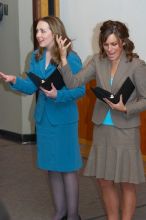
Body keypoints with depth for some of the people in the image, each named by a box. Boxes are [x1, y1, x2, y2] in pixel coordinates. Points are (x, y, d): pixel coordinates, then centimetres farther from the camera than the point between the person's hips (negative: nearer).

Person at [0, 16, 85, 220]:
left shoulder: (71, 58, -14)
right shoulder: (36, 57, 5)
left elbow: (80, 90, -14)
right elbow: (31, 87, 4)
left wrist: (58, 95, -28)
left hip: (64, 120, -6)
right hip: (43, 118, 6)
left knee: (67, 167, 4)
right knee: (52, 167, 15)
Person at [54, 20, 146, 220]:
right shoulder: (98, 61, 0)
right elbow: (73, 83, -7)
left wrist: (125, 108, -22)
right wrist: (63, 58, -18)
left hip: (125, 131, -4)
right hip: (101, 130, 4)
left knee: (127, 183, 7)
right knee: (104, 181, 13)